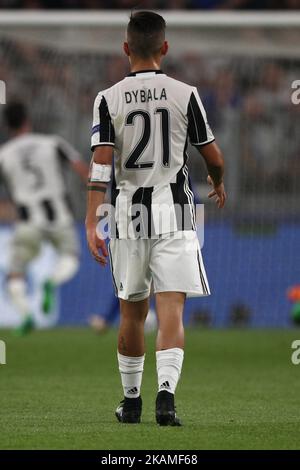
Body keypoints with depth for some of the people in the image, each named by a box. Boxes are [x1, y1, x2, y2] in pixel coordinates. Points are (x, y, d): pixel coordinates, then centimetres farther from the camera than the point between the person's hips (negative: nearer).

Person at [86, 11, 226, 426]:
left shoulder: (108, 99, 0)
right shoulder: (185, 95, -2)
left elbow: (100, 165, -9)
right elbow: (213, 156, 6)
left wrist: (91, 224, -10)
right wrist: (218, 183, 28)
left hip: (128, 216, 2)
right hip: (174, 213, -2)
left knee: (132, 314, 14)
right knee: (171, 311, -6)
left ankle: (131, 400, 24)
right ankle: (166, 393, -24)